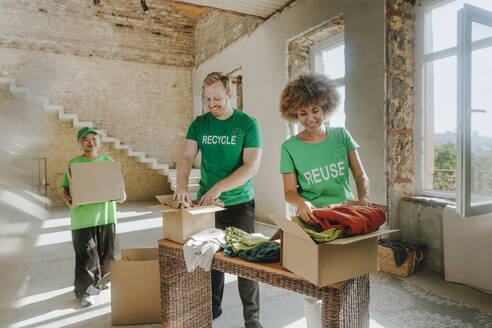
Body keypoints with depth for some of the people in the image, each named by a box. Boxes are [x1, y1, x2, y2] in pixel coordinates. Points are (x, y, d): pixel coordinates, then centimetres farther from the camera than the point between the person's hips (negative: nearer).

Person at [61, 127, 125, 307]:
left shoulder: (108, 161, 9)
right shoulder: (74, 163, 1)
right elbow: (66, 187, 1)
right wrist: (67, 198, -20)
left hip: (106, 213, 4)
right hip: (83, 216, -3)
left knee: (106, 253, 14)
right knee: (87, 256, -1)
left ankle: (99, 282, 37)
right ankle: (83, 291, 17)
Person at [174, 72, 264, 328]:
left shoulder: (248, 124, -7)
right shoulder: (199, 124, 5)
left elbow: (251, 166, -15)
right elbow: (186, 157, -2)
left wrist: (219, 187, -24)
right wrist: (181, 185, -21)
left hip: (240, 204, -3)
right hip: (207, 202, 3)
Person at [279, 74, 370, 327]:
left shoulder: (341, 135, 5)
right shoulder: (290, 147, 0)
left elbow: (360, 175, 6)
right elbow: (289, 191, -1)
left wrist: (363, 198, -13)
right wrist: (300, 202, -22)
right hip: (311, 220, -1)